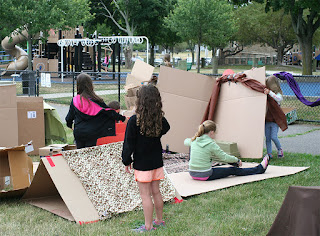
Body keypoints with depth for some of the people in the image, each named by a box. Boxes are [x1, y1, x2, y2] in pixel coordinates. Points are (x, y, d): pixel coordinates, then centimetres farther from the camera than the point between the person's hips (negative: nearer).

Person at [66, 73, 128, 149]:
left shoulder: (75, 101, -4)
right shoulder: (95, 100, -9)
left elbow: (69, 117, 5)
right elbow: (108, 111, -5)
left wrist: (69, 125, 28)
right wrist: (122, 118, 5)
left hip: (78, 133, 2)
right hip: (92, 134, -1)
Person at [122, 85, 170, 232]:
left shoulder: (134, 121, -18)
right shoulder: (160, 119, -4)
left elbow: (129, 143, -11)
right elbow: (166, 129, 20)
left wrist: (127, 161, -1)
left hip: (142, 163, -5)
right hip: (157, 162, 5)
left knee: (145, 195, 2)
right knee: (156, 192, 17)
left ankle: (148, 226, 8)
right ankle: (159, 220, 29)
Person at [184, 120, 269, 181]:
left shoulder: (194, 141, 2)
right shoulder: (211, 144, -16)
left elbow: (186, 141, 28)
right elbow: (224, 157, -9)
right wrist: (237, 160, 9)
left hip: (192, 173, 7)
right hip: (205, 175, -7)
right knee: (232, 170, 8)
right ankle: (259, 169, 22)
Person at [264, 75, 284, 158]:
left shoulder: (278, 94, -7)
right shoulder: (265, 94, 6)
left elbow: (279, 99, -30)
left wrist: (270, 92, -38)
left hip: (275, 120, -5)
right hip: (267, 120, 5)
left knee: (274, 137, -10)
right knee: (267, 138, 7)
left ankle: (280, 149, 14)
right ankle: (269, 153, 15)